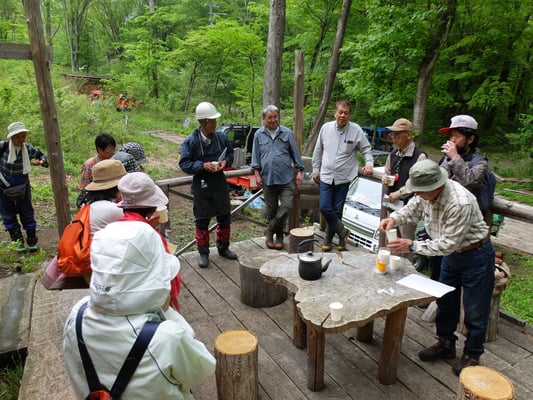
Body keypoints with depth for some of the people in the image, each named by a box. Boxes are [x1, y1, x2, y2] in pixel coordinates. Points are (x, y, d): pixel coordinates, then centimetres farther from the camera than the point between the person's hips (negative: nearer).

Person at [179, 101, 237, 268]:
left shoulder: (221, 137, -2)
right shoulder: (190, 141, -13)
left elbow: (230, 153, 13)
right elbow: (184, 163, -12)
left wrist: (225, 161, -9)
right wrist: (203, 165, -25)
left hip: (220, 185, 4)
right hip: (201, 187, -4)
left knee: (225, 218, 15)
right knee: (202, 221, 8)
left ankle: (223, 248, 35)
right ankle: (203, 253, 24)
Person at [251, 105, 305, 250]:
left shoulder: (287, 133, 4)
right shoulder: (259, 135, 6)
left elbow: (295, 153, 8)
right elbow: (256, 156, 8)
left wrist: (299, 171, 3)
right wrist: (257, 174, 0)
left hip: (286, 178, 0)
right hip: (268, 178, 1)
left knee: (287, 206, -9)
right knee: (271, 209, 8)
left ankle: (270, 231, 10)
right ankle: (278, 235, 26)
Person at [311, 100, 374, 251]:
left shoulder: (356, 130, -5)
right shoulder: (326, 128, 1)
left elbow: (366, 149, 2)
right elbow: (318, 151, 10)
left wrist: (369, 163, -16)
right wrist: (315, 170, 11)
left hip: (344, 178, -2)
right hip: (326, 176, 2)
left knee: (337, 210, 7)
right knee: (324, 207, -5)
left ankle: (329, 238, 25)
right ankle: (342, 232, 17)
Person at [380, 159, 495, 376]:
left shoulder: (460, 203, -37)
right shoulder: (427, 192, -15)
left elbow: (448, 244, -31)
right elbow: (412, 209, 4)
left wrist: (412, 246, -29)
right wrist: (394, 218, -15)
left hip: (475, 255, -7)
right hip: (451, 254, 8)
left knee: (475, 311, 7)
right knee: (445, 302, 19)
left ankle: (472, 355, 28)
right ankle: (446, 344, 38)